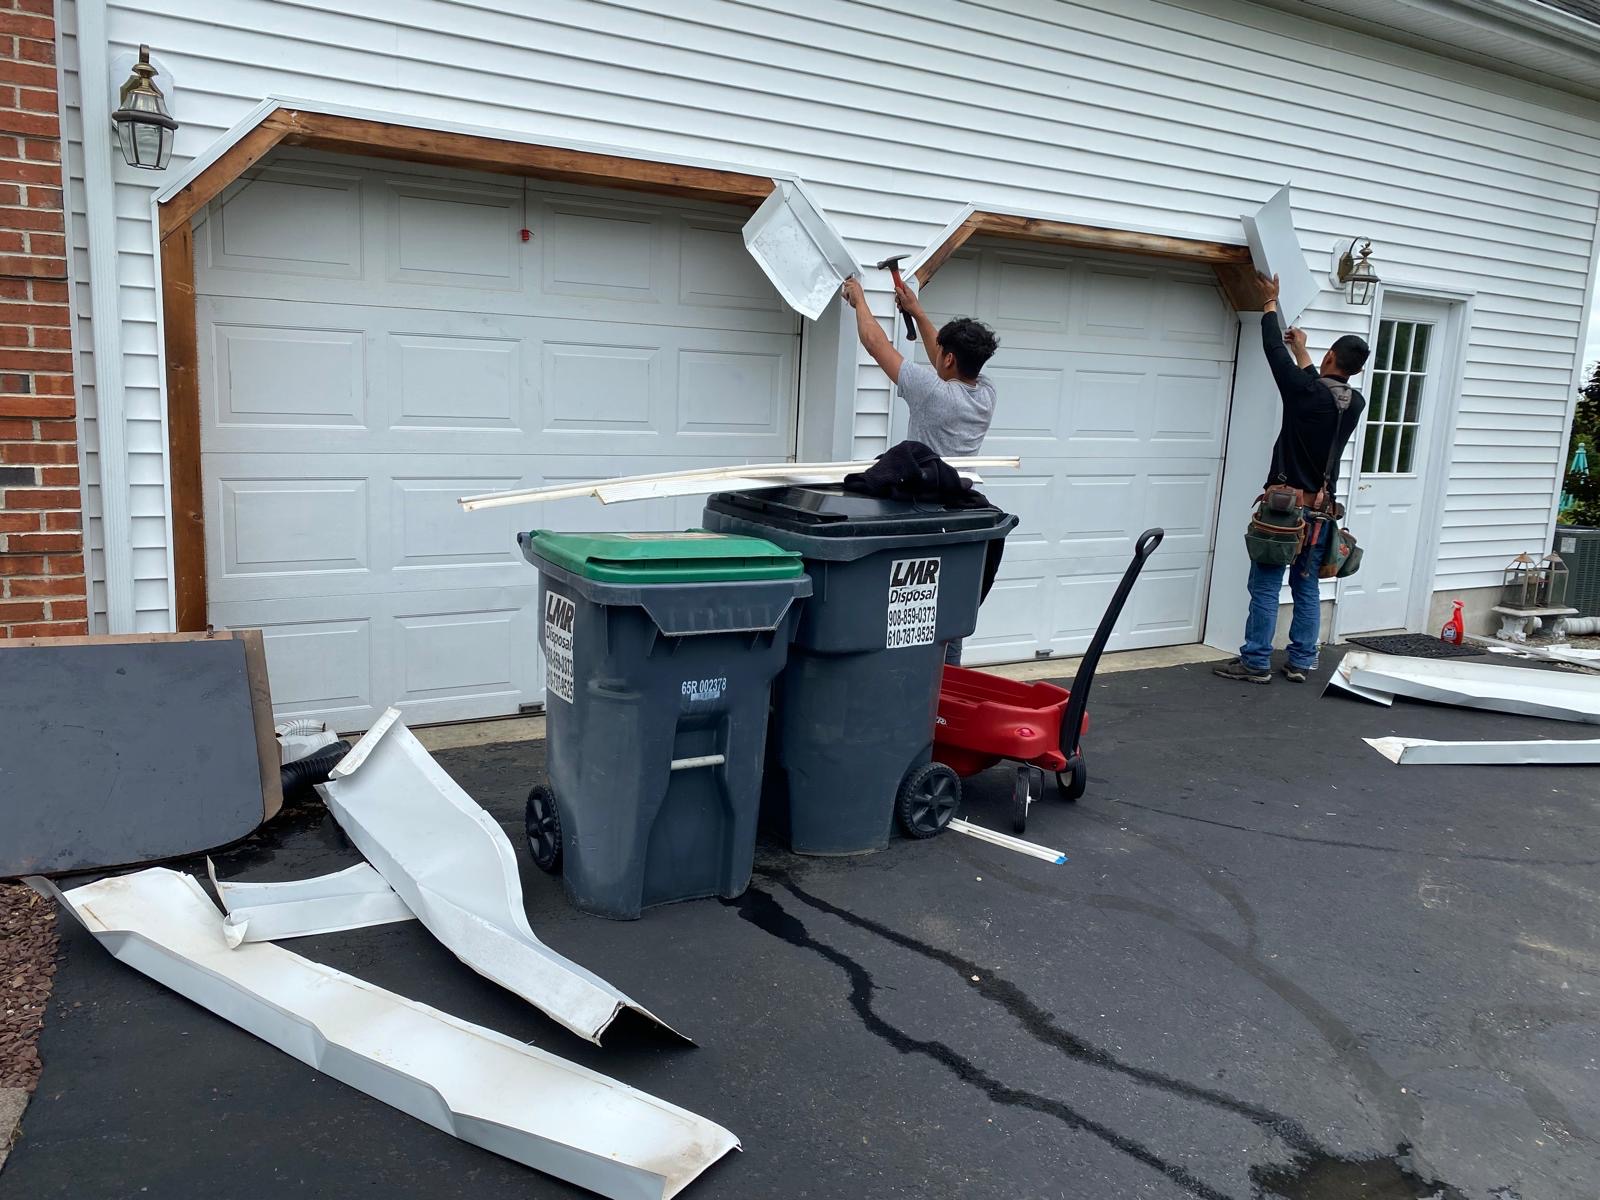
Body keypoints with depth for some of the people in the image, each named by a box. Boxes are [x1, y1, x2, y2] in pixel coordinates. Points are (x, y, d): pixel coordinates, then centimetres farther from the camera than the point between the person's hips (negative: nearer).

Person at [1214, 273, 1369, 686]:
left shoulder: (1305, 391, -13)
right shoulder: (1355, 403, 5)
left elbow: (1273, 348, -2)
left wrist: (1271, 302, 13)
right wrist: (1301, 349, 36)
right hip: (1321, 512, 6)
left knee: (1265, 588, -1)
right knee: (1308, 589, 11)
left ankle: (1256, 663, 2)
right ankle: (1301, 663, 16)